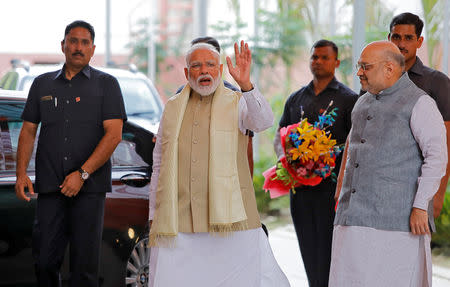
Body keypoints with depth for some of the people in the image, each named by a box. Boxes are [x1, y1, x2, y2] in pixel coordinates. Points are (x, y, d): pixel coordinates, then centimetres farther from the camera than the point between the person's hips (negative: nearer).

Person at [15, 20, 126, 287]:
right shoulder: (43, 84, 16)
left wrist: (82, 174, -13)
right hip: (50, 186, 3)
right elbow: (28, 131, 16)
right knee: (45, 260, -1)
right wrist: (21, 173, 1)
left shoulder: (106, 84, 5)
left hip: (89, 187, -3)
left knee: (85, 265, -3)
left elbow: (114, 134, -5)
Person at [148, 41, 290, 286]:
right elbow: (159, 165, 18)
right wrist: (155, 215, 13)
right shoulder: (173, 108, 15)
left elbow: (263, 122, -18)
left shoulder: (237, 103, 5)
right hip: (178, 225, 2)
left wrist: (245, 85, -34)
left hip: (228, 218, -2)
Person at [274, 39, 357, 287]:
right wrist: (285, 158, -2)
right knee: (308, 251, 8)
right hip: (300, 185, 5)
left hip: (331, 185, -5)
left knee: (328, 253, -7)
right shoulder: (296, 99, 16)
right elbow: (279, 137, 19)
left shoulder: (348, 99, 1)